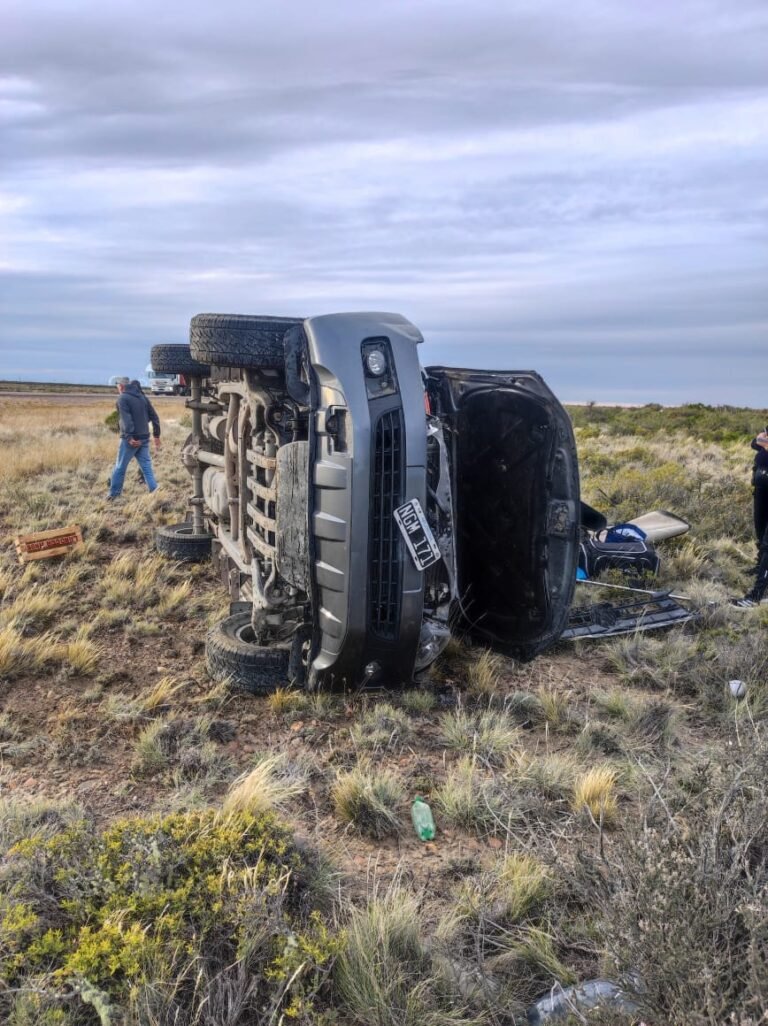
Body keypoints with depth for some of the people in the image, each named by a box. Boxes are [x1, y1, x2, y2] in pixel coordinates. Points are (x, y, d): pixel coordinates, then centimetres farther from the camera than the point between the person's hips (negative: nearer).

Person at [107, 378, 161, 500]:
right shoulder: (142, 396, 13)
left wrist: (129, 437, -24)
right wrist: (157, 435, 13)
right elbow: (154, 417, 12)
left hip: (131, 439, -6)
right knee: (147, 468, 6)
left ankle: (113, 495, 13)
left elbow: (126, 419, -19)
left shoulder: (122, 398, -6)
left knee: (120, 468, 5)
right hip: (144, 438, 6)